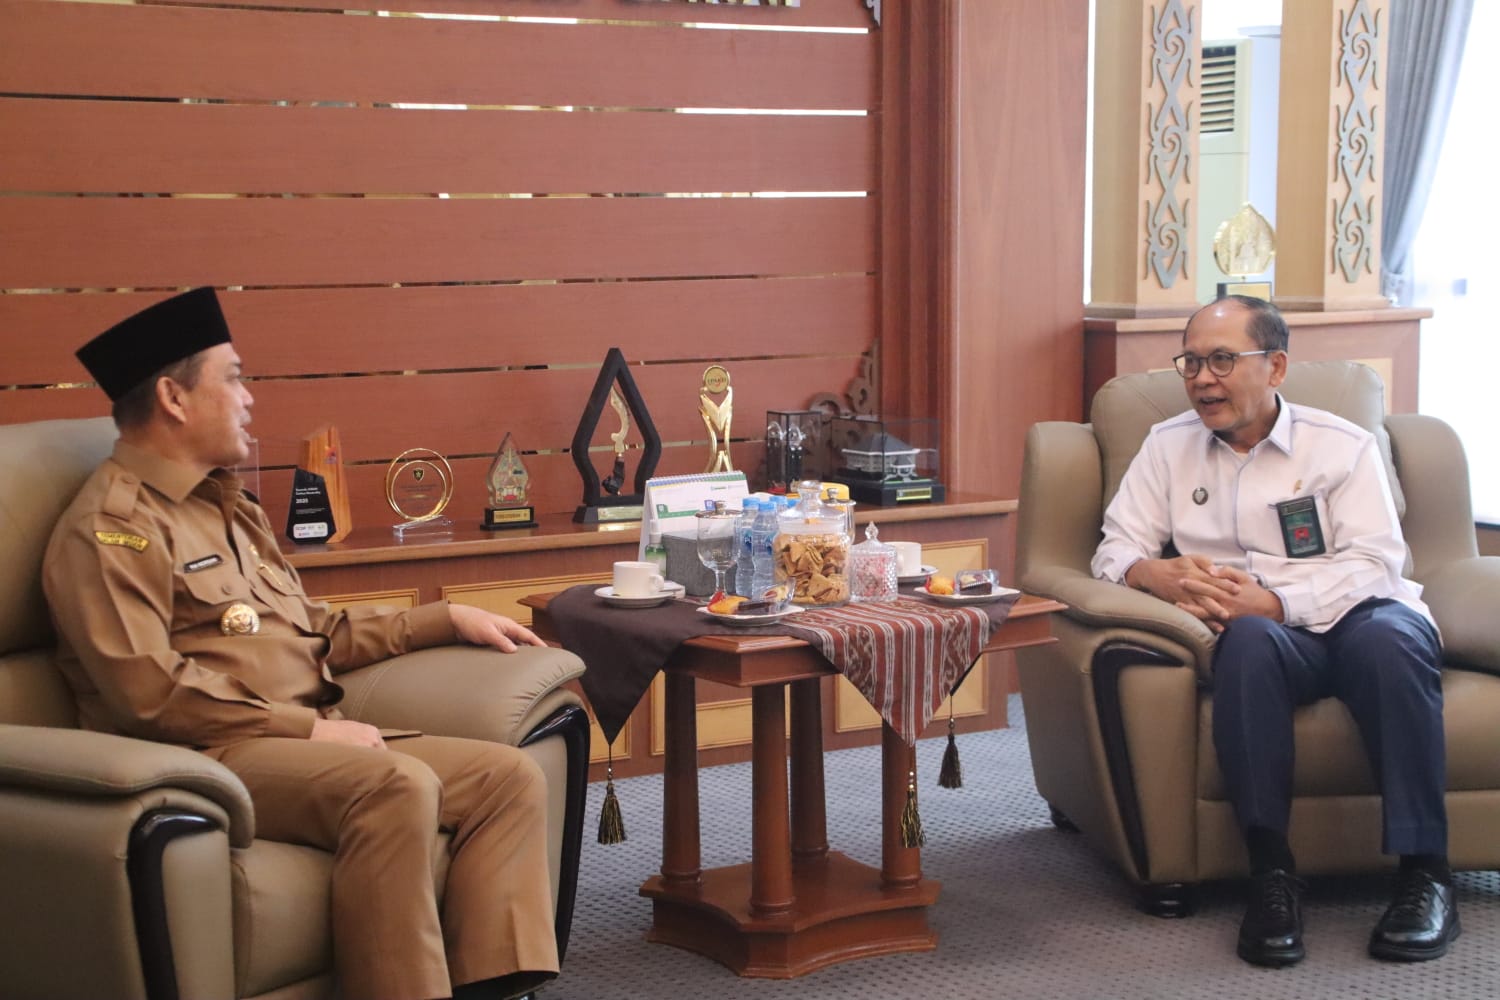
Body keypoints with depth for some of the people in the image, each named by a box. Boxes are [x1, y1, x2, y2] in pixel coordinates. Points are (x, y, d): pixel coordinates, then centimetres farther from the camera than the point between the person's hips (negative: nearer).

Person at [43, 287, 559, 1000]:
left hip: (306, 743, 9)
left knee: (511, 776, -7)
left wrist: (447, 619, 21)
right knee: (397, 785, -34)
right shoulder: (112, 526, -8)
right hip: (207, 756, -9)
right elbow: (150, 693, -18)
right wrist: (308, 727, -17)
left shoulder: (227, 507, 23)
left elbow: (314, 635, 28)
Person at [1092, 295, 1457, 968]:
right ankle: (1270, 872, -34)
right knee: (1248, 641, -36)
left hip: (1353, 614, -1)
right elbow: (1116, 550, 8)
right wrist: (1165, 576, -17)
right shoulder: (1168, 446, 16)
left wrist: (1275, 601, -23)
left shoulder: (1343, 446, 6)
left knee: (1386, 638, -37)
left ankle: (1424, 872, -30)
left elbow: (1374, 564, -6)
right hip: (1268, 633, 1)